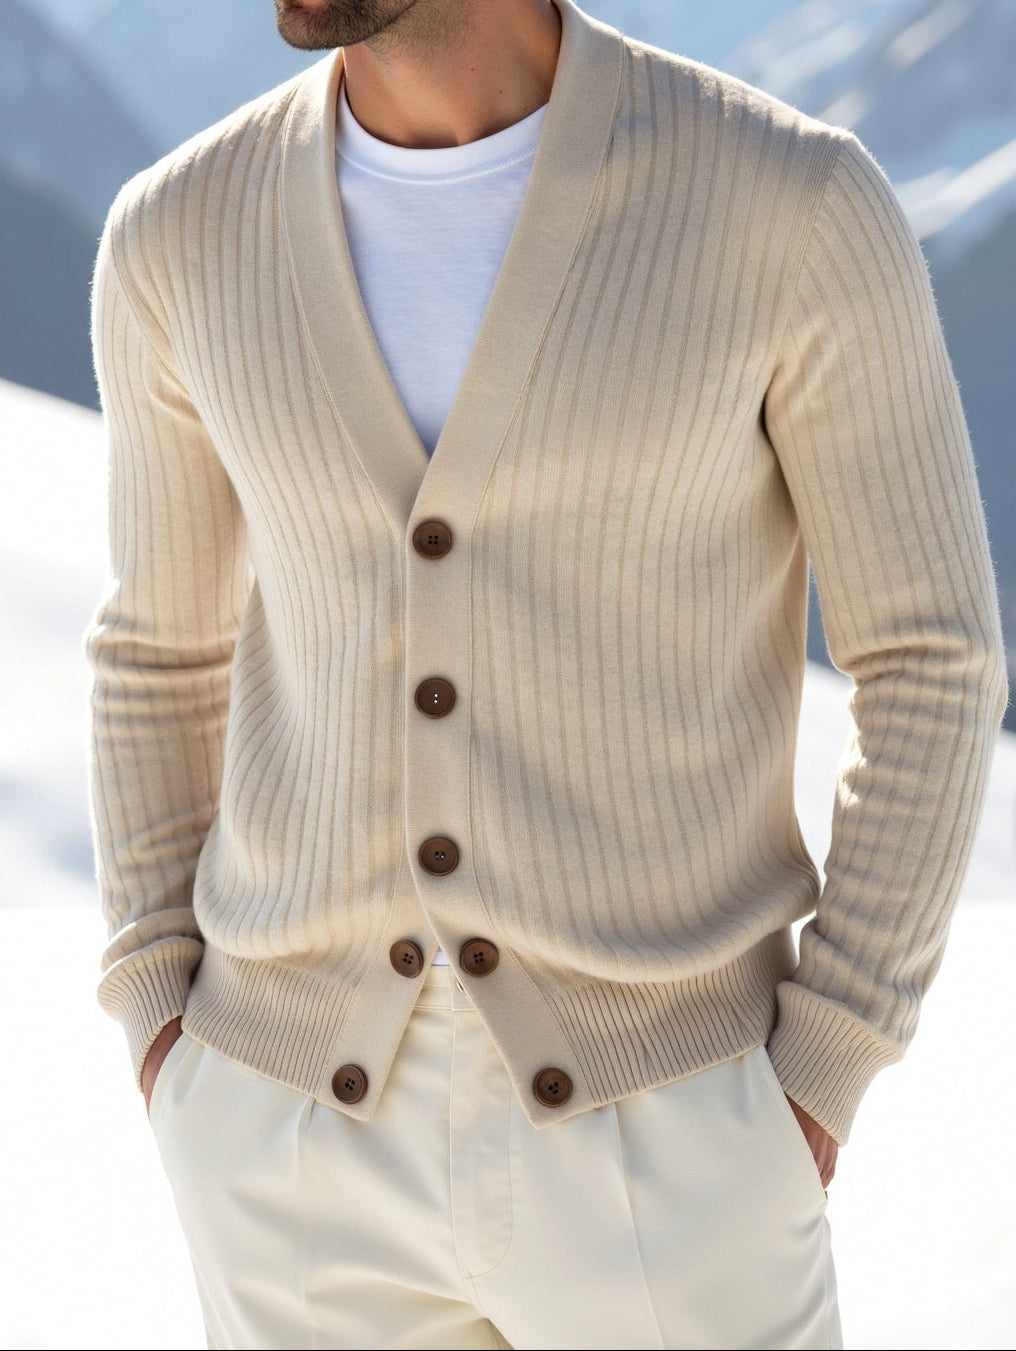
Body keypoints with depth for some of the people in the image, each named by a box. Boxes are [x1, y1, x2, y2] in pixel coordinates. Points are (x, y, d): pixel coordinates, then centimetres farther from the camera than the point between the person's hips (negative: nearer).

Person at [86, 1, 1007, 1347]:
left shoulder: (797, 200, -13)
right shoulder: (186, 233, -2)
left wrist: (816, 1089, -10)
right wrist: (164, 1030, 3)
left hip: (653, 1133, -2)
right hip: (312, 1130, 3)